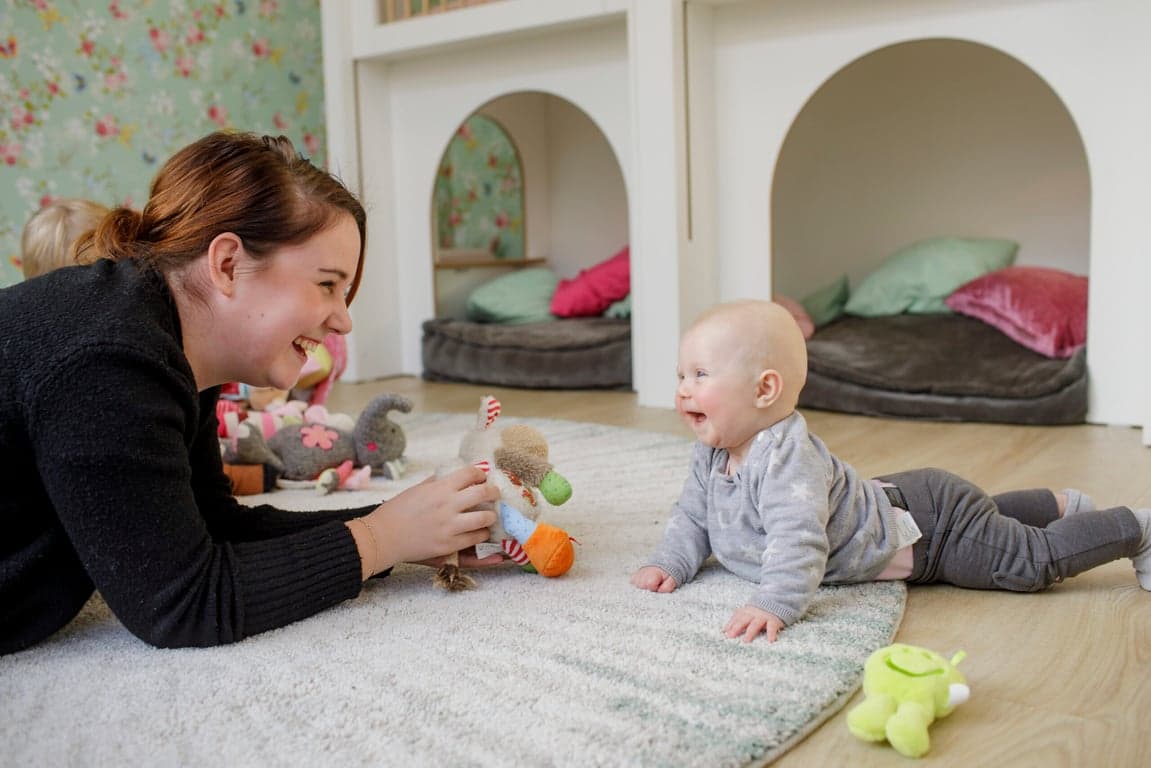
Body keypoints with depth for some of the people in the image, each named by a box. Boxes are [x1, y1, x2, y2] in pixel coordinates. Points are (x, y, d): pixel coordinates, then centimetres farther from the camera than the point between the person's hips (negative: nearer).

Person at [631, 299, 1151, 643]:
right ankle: (1063, 506, 53)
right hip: (889, 498, 9)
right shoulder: (712, 455, -7)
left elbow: (800, 539, -49)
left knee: (1032, 561, 0)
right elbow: (692, 517, 3)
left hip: (927, 519, -9)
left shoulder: (787, 458, -36)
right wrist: (669, 563, -12)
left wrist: (775, 603, -58)